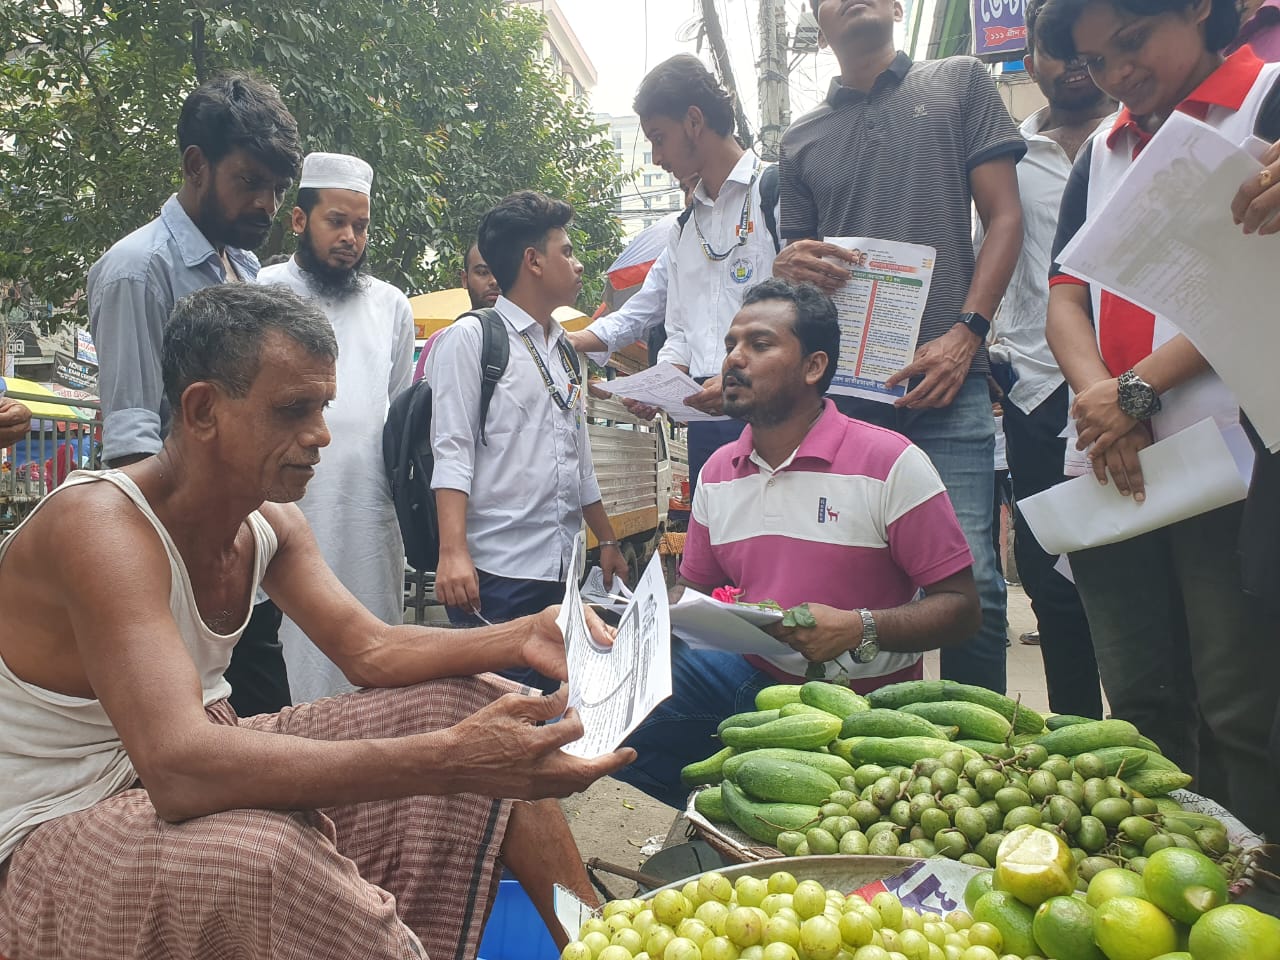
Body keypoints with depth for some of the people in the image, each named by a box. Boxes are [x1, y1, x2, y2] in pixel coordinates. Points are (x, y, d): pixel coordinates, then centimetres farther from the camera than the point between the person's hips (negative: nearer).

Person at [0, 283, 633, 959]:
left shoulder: (269, 521, -1)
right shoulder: (101, 526, -28)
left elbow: (369, 650, 0)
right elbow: (177, 767, -41)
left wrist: (520, 639, -18)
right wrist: (452, 761, -48)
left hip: (201, 769, 8)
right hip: (59, 831, -8)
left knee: (464, 699, -1)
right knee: (260, 854, -42)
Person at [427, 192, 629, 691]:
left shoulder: (566, 353, 20)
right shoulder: (470, 338, -2)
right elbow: (451, 450, -11)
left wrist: (607, 541, 23)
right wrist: (453, 552, -21)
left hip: (562, 573, 7)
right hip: (495, 574, -7)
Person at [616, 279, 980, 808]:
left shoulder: (890, 462, -9)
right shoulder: (717, 471, 9)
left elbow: (960, 606, -8)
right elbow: (695, 592, 18)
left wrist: (859, 629, -24)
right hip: (746, 674, 5)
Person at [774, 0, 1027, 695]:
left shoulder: (959, 83, 16)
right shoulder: (801, 140, 21)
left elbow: (1004, 218, 8)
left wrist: (965, 333, -7)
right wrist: (789, 266, -1)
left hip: (944, 378, -2)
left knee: (969, 577, -11)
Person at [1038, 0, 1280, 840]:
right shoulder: (1101, 155, 22)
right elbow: (1067, 297, 11)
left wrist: (1141, 388, -14)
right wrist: (1100, 399, -8)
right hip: (1113, 468, 6)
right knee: (1144, 704, 9)